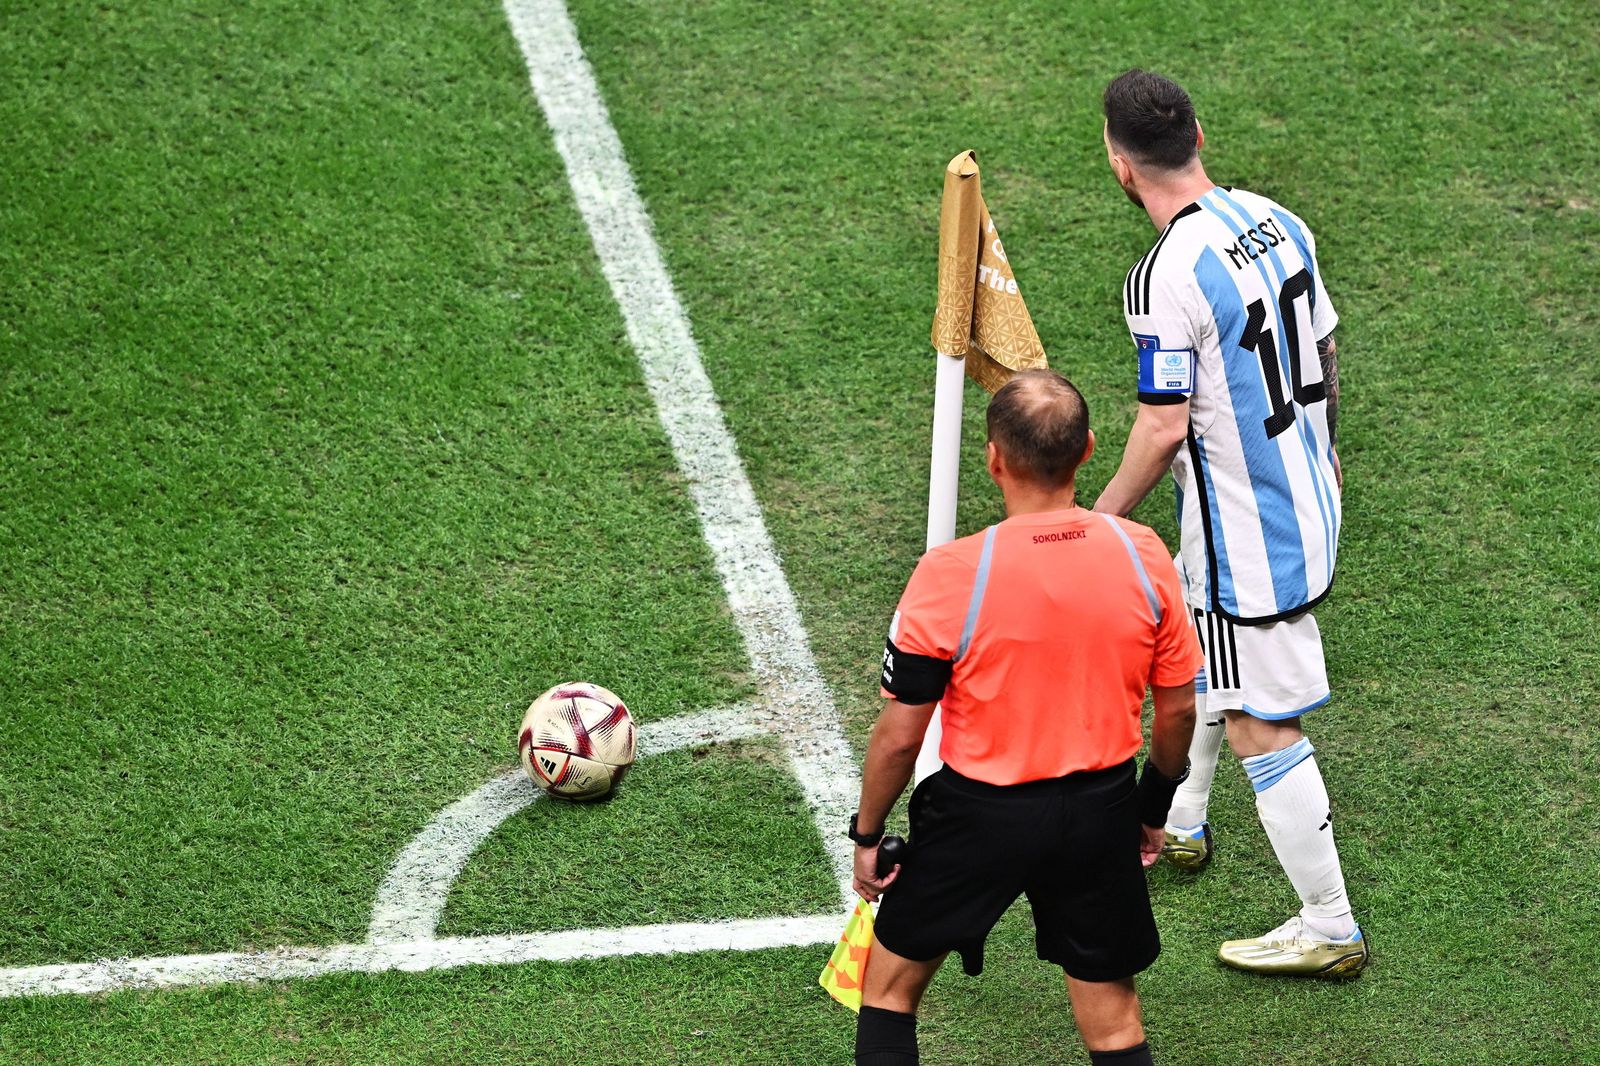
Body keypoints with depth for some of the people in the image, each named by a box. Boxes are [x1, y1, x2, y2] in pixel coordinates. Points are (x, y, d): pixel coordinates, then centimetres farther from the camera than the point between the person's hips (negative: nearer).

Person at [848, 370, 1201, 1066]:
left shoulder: (949, 575, -21)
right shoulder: (1143, 556, -11)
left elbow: (900, 735, -13)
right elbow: (1178, 706, 1)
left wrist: (867, 835, 3)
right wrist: (1156, 805, 18)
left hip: (981, 813, -3)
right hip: (1101, 812, 3)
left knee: (891, 986, 19)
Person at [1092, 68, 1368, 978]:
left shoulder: (1167, 276, -26)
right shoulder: (1274, 220, 0)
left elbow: (1166, 428, -23)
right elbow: (1324, 351, 11)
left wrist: (1105, 516, -8)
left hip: (1244, 532, -9)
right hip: (1304, 491, 9)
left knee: (1260, 728, 2)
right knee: (1197, 662, 29)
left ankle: (1330, 929, 11)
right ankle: (1180, 825, 50)